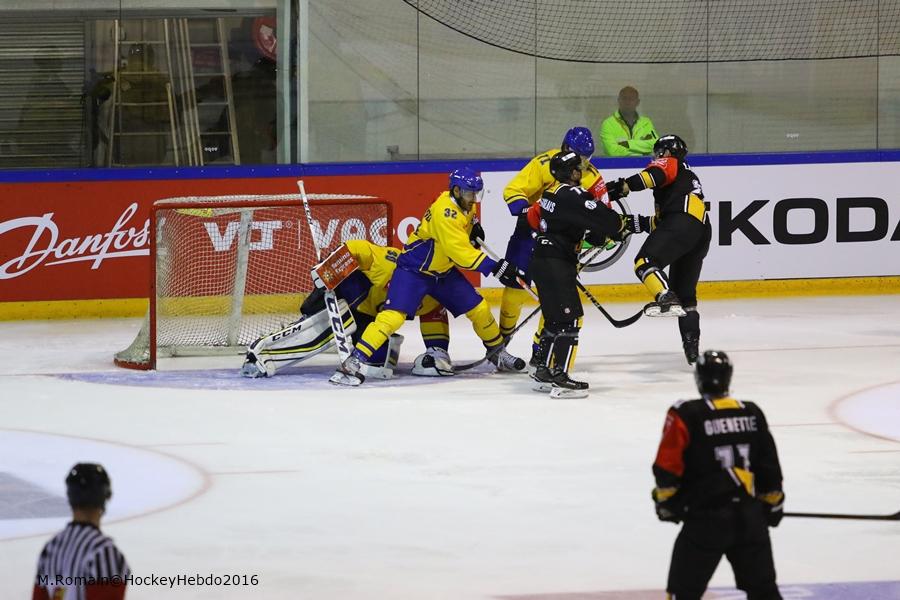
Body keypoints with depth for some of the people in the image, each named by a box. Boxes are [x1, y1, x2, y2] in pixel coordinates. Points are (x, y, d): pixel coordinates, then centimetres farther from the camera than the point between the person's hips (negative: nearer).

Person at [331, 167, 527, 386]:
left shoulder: (462, 204, 0)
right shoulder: (445, 213, -29)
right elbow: (461, 252, -34)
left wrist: (473, 225, 10)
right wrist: (495, 267, -36)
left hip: (443, 272, 9)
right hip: (413, 270, -9)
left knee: (479, 309, 7)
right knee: (393, 316, -23)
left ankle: (498, 353, 29)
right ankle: (354, 362, -25)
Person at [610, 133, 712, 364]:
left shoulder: (669, 163, 15)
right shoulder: (689, 176, 39)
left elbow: (655, 175, -11)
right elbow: (664, 221, 33)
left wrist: (622, 187, -17)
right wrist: (636, 223, 28)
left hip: (683, 223, -9)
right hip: (702, 232, 9)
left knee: (646, 261, -23)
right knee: (685, 292, 16)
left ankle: (666, 298, -47)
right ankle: (692, 346, 14)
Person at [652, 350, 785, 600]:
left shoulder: (686, 416, -9)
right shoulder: (752, 413, 6)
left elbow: (668, 467, -10)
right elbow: (769, 466, 12)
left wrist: (666, 501, 7)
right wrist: (772, 503, 26)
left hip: (706, 519, -4)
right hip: (750, 518, 5)